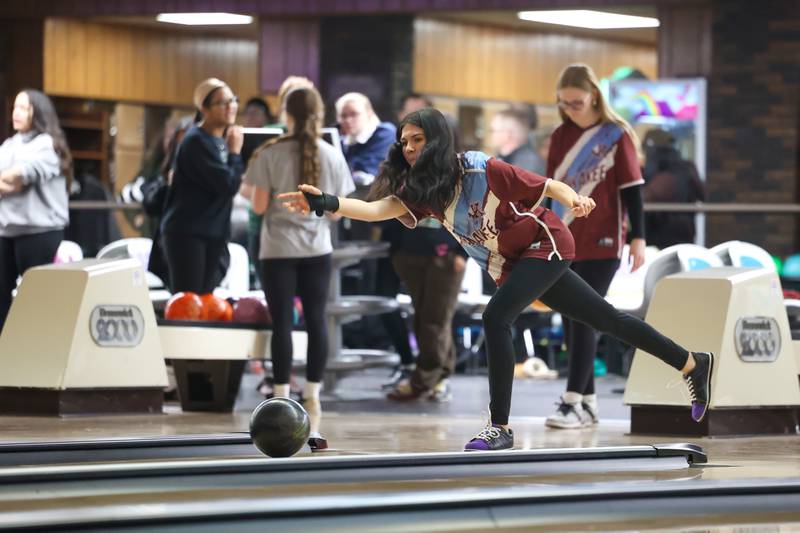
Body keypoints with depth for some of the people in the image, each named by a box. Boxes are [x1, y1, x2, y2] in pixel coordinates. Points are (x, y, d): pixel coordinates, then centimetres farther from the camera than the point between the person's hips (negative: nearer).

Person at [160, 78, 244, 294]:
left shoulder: (223, 139, 12)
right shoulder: (197, 141, -15)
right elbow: (228, 185, -21)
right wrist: (235, 152, -9)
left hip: (213, 233, 8)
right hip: (187, 233, -8)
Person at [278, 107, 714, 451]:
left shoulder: (481, 170, -24)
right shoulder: (419, 190, -8)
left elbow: (546, 186, -17)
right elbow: (377, 208, -24)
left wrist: (574, 200, -36)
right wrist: (326, 204, -39)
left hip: (544, 246, -7)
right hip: (510, 266, 7)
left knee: (495, 317, -24)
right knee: (605, 319, 15)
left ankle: (500, 427, -16)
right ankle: (693, 364, 30)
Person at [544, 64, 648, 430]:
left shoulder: (617, 136, -4)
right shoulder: (561, 136, 10)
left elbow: (632, 188, -3)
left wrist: (638, 237, -8)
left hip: (601, 244, -5)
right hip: (564, 244, 5)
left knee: (583, 320, -11)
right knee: (571, 322, 6)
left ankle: (573, 402, -13)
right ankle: (588, 401, 13)